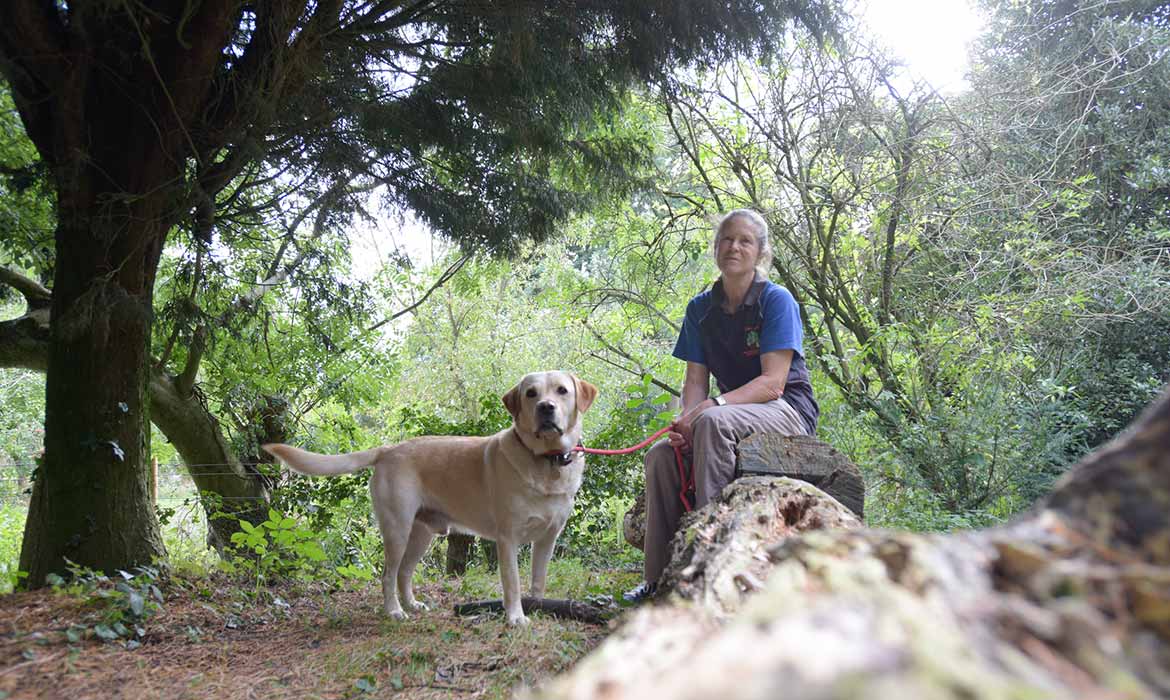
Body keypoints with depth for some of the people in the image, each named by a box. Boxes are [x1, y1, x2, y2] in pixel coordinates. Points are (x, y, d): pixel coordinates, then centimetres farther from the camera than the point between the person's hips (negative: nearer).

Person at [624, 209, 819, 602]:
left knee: (713, 420, -35)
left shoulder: (776, 301, -11)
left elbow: (772, 383, -19)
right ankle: (659, 579, -12)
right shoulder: (701, 308, 6)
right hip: (736, 409, 6)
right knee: (661, 455, -16)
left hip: (789, 413, -6)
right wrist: (685, 419, -19)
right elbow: (696, 381, 3)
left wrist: (710, 406, -30)